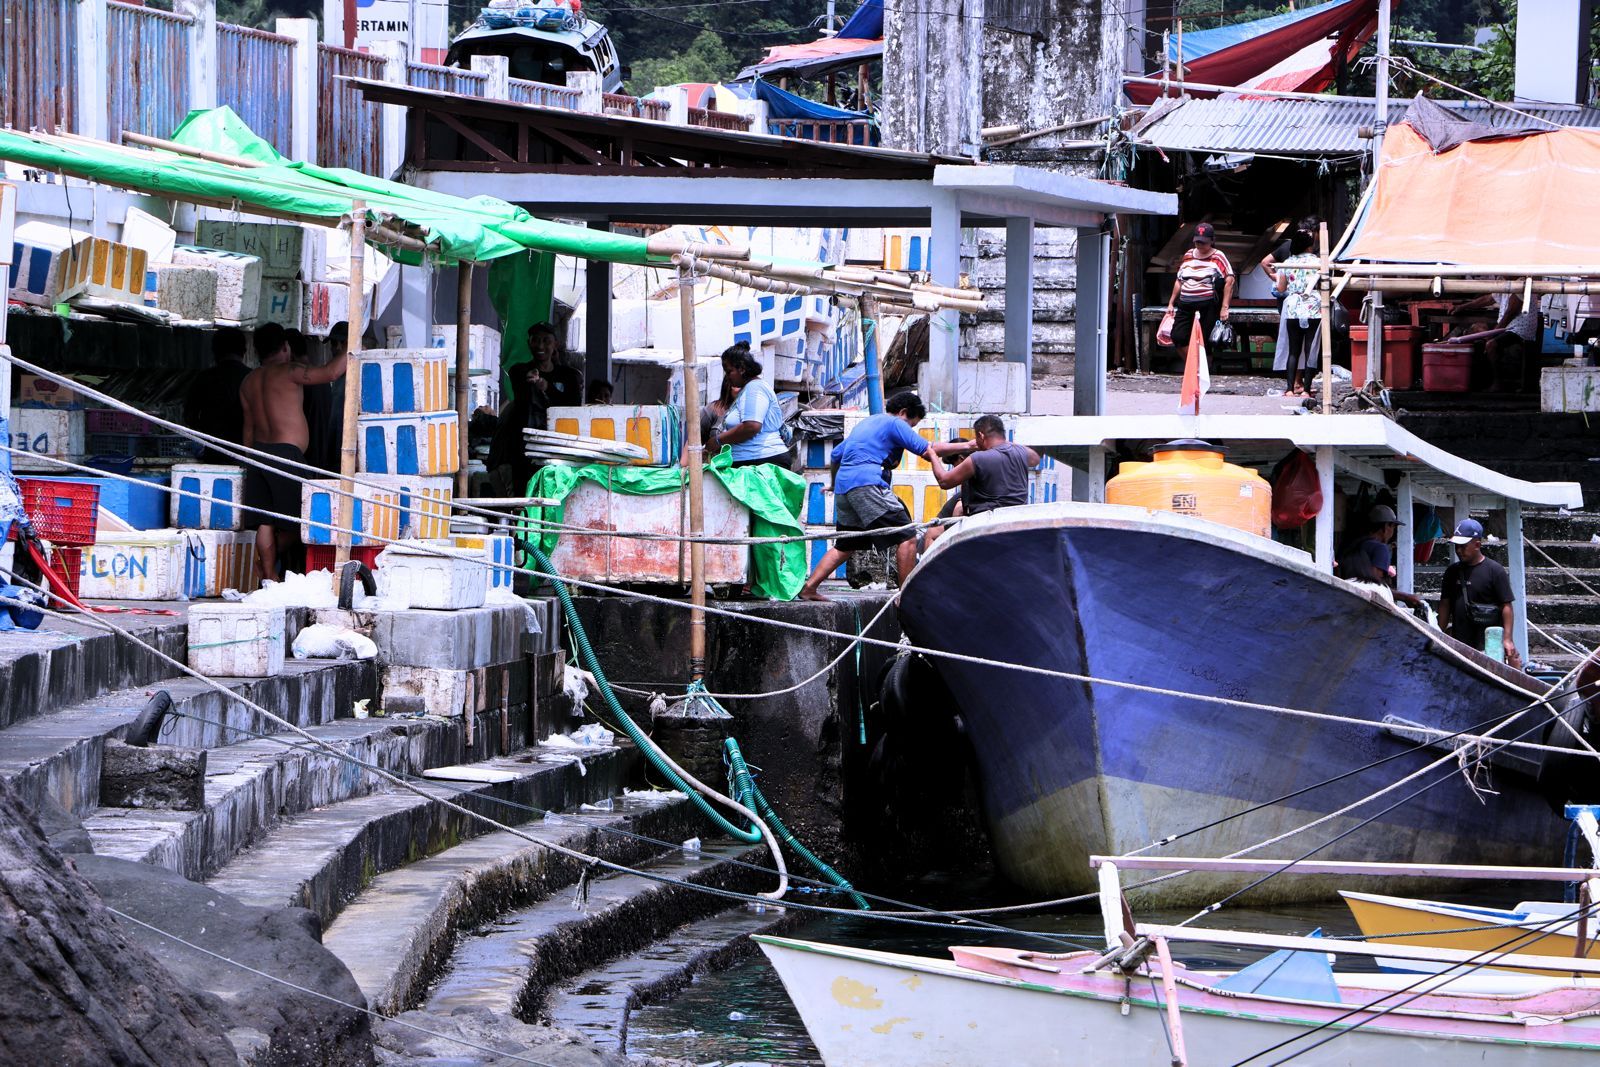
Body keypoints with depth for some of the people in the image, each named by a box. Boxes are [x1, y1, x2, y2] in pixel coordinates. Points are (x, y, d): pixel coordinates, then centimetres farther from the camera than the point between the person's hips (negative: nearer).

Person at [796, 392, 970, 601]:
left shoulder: (865, 423, 29)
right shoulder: (895, 423, 3)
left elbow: (836, 456, 33)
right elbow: (927, 451, -5)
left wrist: (835, 483, 49)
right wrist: (965, 446, 1)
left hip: (843, 485, 9)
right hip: (867, 484, -9)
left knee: (845, 546, 18)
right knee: (907, 537, -8)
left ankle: (809, 586, 12)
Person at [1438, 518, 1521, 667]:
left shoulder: (1495, 571, -4)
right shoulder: (1452, 572, 13)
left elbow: (1506, 606, -6)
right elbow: (1445, 605, 17)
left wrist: (1507, 639, -13)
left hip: (1488, 644, -6)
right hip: (1458, 644, 6)